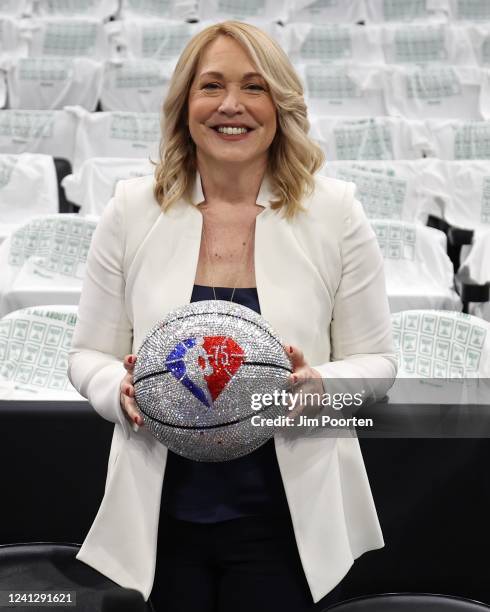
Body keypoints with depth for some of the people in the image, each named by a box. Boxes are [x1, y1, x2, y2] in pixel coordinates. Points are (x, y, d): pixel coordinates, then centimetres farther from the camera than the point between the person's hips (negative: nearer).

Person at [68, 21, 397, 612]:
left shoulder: (335, 211, -3)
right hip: (162, 516, 1)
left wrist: (322, 384, -19)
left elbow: (375, 359, 2)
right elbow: (89, 354, 5)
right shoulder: (131, 209, -1)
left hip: (288, 521, 0)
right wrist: (121, 389, -16)